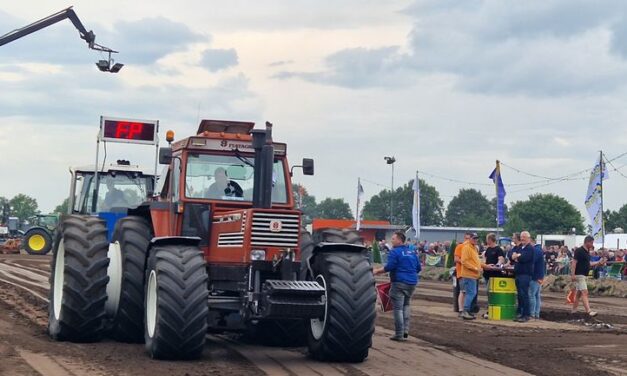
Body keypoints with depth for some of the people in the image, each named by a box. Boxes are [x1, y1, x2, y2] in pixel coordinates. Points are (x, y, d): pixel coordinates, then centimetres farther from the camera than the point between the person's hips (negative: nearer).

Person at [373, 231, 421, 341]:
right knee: (406, 305, 21)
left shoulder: (395, 252, -9)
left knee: (398, 308, -1)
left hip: (399, 283, -7)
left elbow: (389, 267, -17)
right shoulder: (412, 252, 14)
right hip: (412, 282, 7)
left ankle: (399, 334, -2)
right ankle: (405, 330, 13)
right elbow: (418, 268, 17)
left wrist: (377, 271, -5)